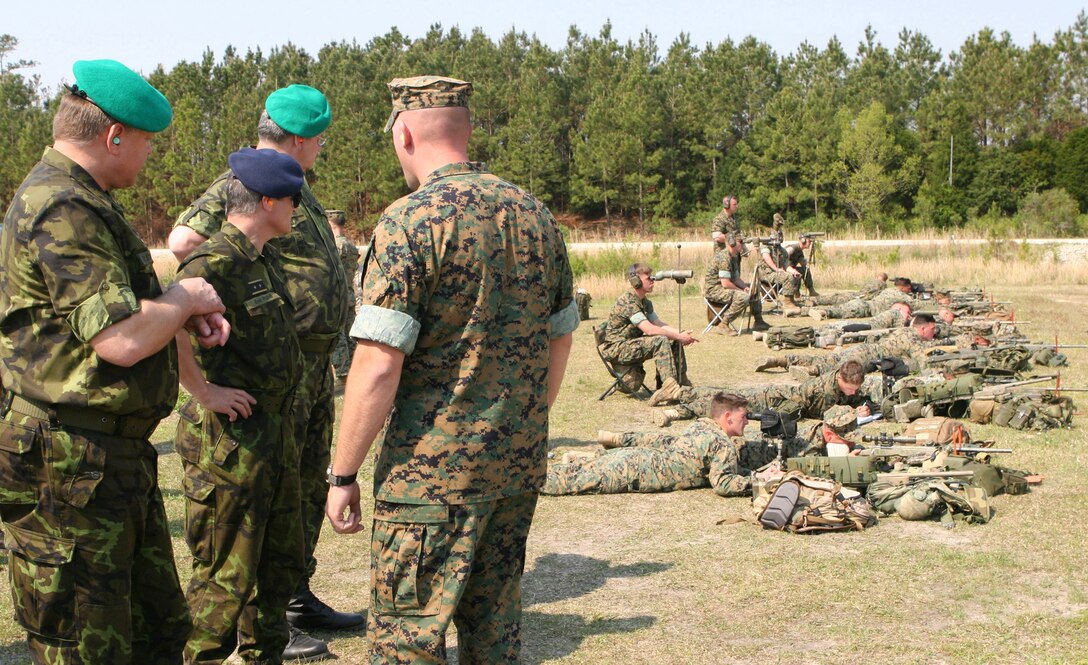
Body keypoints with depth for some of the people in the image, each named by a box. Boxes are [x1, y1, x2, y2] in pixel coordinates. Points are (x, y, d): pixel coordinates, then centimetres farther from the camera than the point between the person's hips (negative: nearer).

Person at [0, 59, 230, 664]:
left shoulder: (83, 200, 15)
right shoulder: (62, 211, -20)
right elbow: (122, 340, -28)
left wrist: (185, 314, 6)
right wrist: (184, 301, -8)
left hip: (118, 463, 11)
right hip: (69, 470, -11)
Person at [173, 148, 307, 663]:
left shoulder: (267, 259, 11)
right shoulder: (215, 263, -19)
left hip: (276, 433, 10)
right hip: (231, 440, -10)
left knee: (281, 561, 20)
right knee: (226, 576, 1)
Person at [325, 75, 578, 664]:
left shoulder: (411, 220, -13)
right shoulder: (534, 214, 8)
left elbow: (378, 367, -18)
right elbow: (559, 343, 15)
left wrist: (343, 474, -9)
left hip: (433, 468, -7)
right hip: (521, 465, 7)